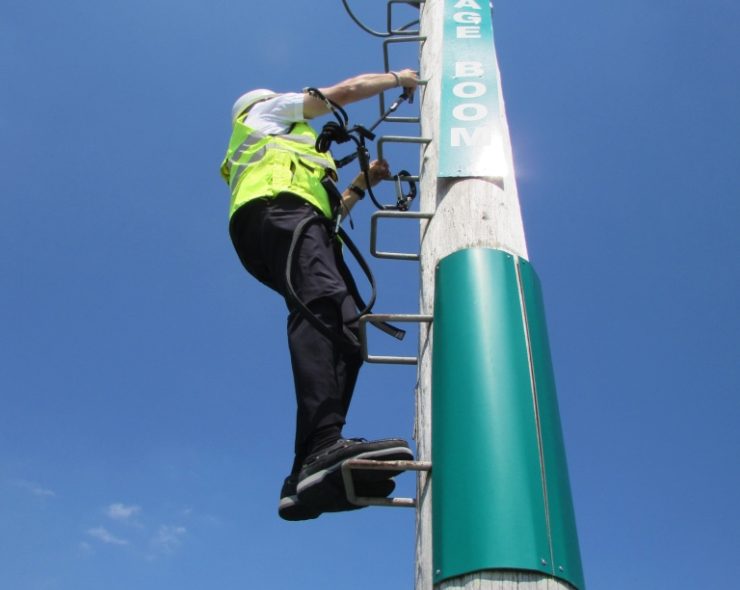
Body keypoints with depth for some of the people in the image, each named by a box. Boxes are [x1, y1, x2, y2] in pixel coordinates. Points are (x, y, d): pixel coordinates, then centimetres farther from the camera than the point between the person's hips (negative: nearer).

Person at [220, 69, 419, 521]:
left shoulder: (260, 154, 48)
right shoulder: (268, 111, 31)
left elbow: (328, 213, 39)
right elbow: (347, 90, 23)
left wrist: (362, 184, 41)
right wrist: (398, 77, 37)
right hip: (277, 208, -8)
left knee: (342, 332, -15)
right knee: (324, 306, -34)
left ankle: (311, 472, -33)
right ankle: (324, 445, -57)